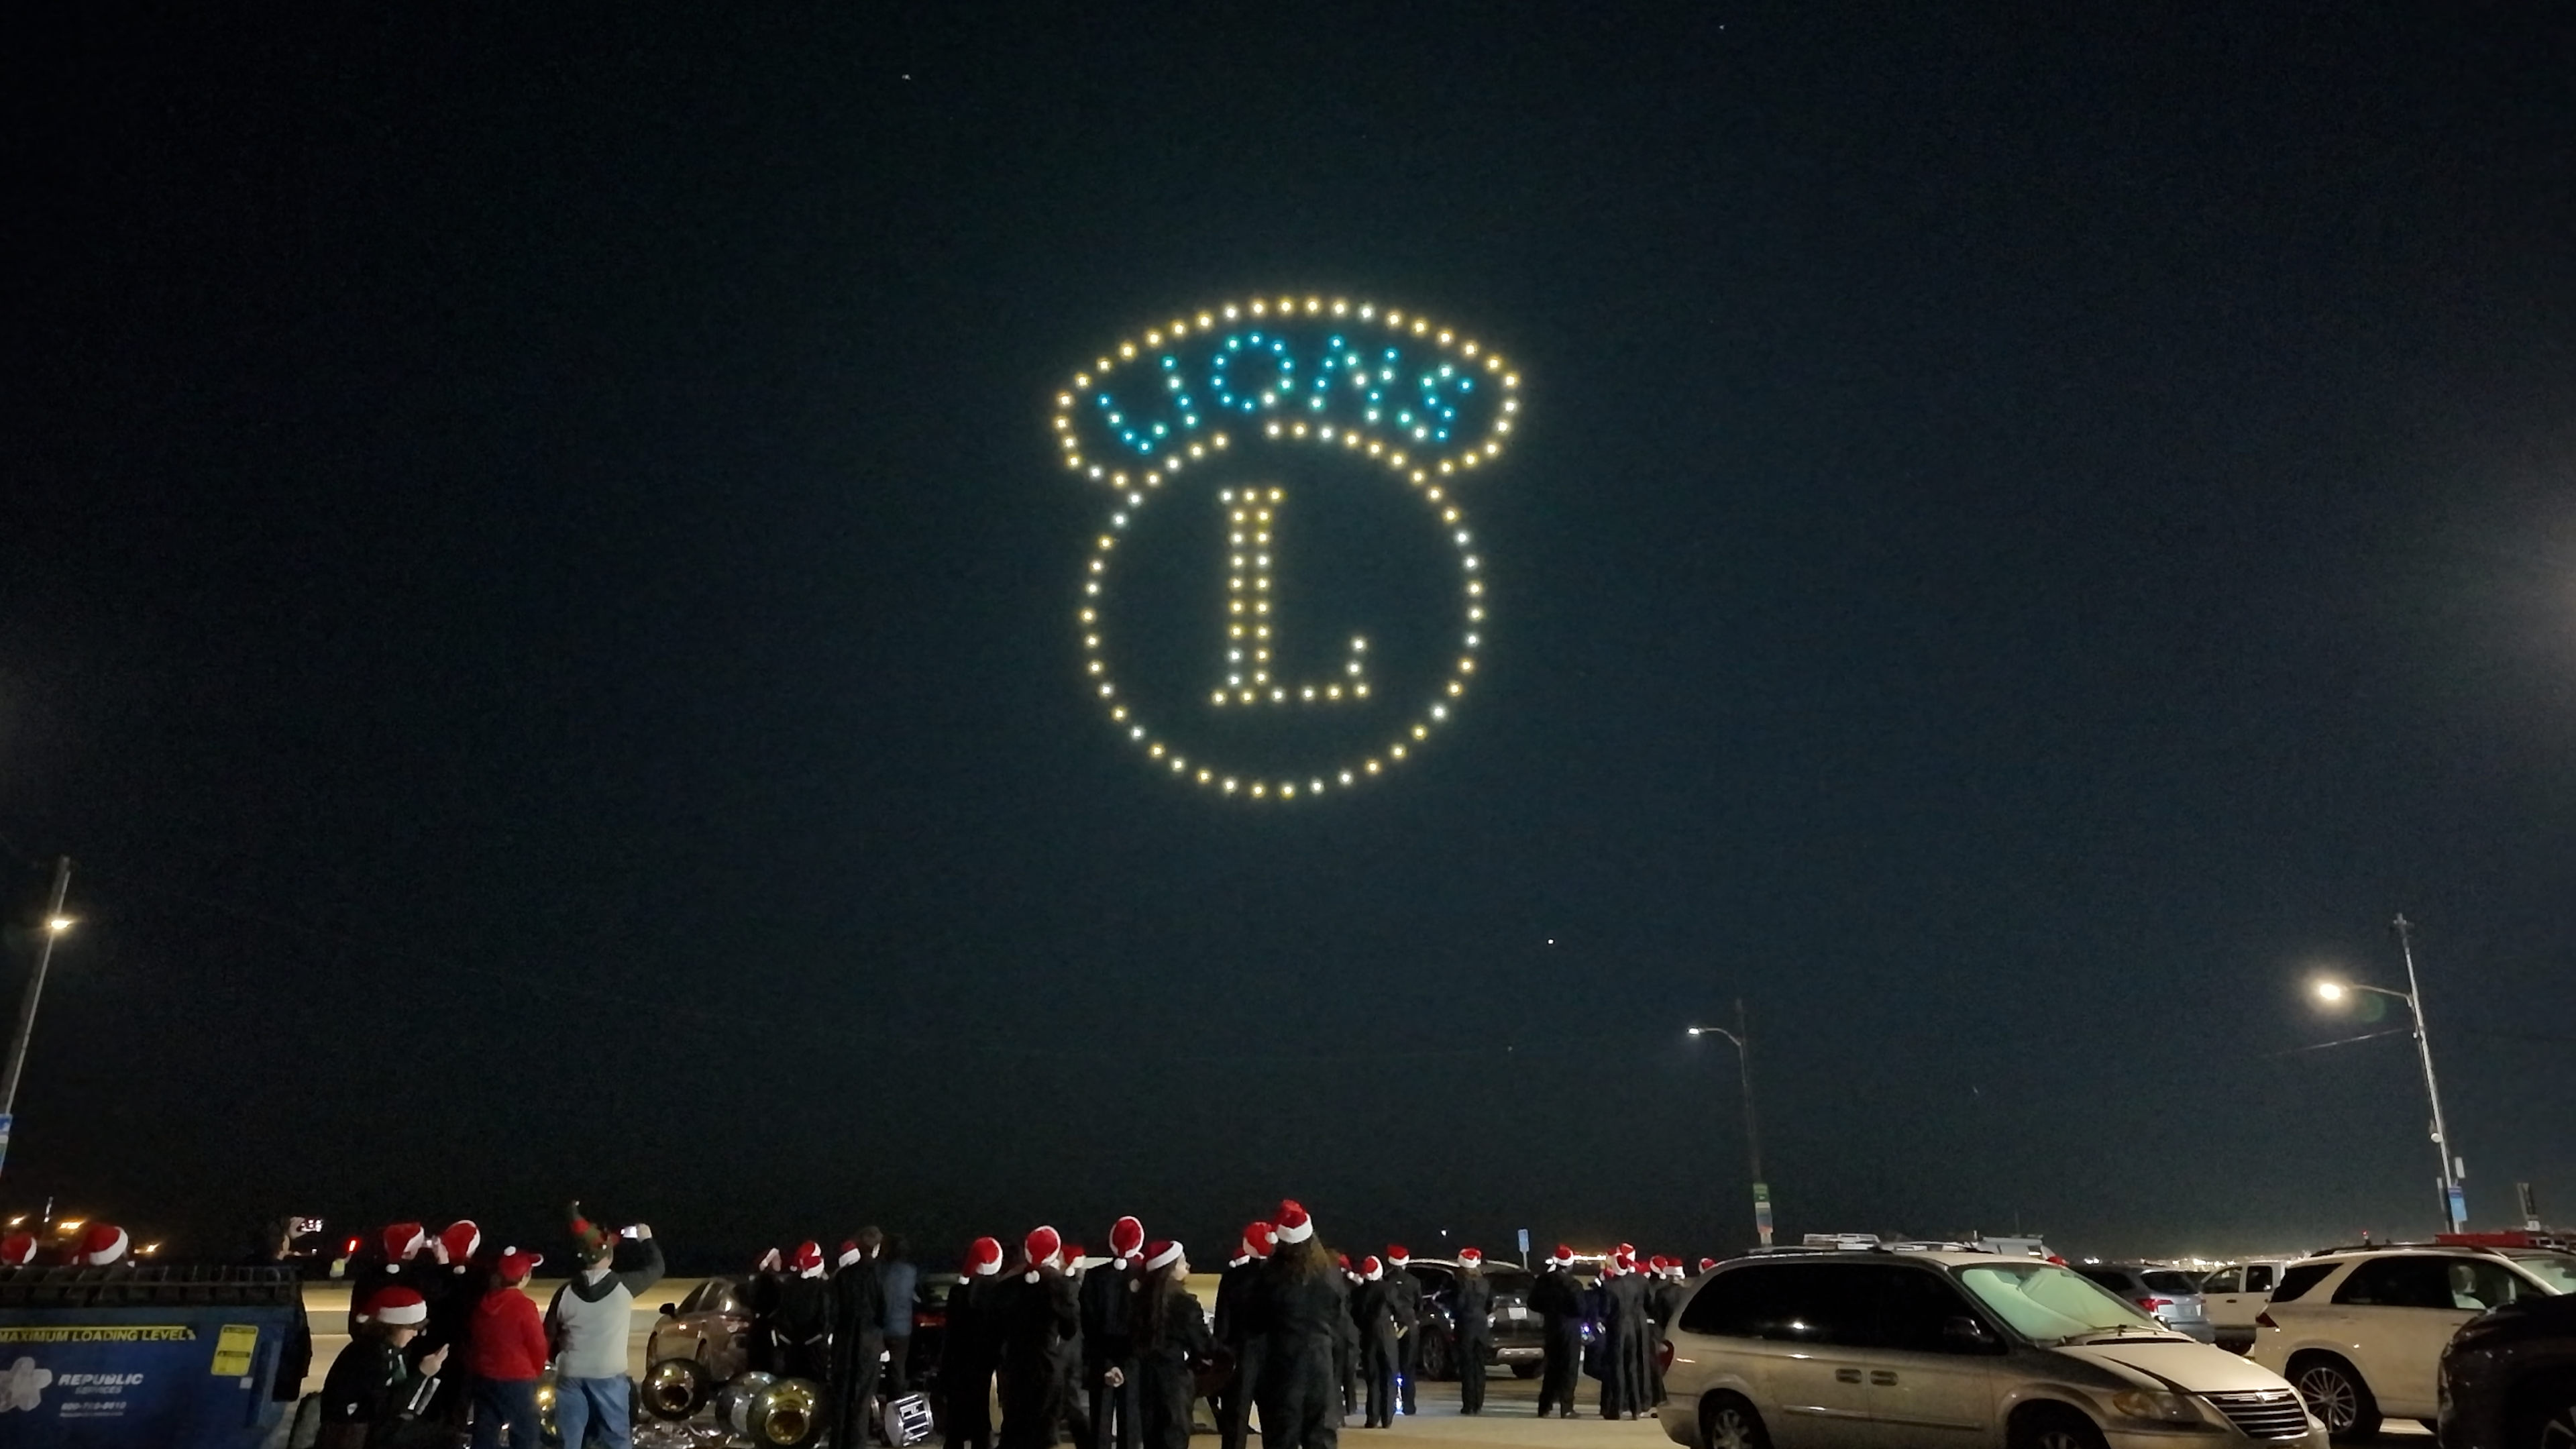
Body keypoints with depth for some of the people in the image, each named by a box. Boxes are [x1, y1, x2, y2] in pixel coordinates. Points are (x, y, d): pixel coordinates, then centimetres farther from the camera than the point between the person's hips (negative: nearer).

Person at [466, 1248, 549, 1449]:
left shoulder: (480, 1303, 3)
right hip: (517, 1380, -6)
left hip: (483, 1378, 6)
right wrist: (537, 1372, 6)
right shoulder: (524, 1306, -18)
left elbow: (470, 1340, 13)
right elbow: (538, 1345, -12)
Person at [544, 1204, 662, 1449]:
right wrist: (646, 1240, 19)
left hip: (570, 1375, 2)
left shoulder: (566, 1292, -5)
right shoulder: (623, 1286, -12)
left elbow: (549, 1335, 2)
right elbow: (655, 1268, 5)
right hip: (609, 1375, -2)